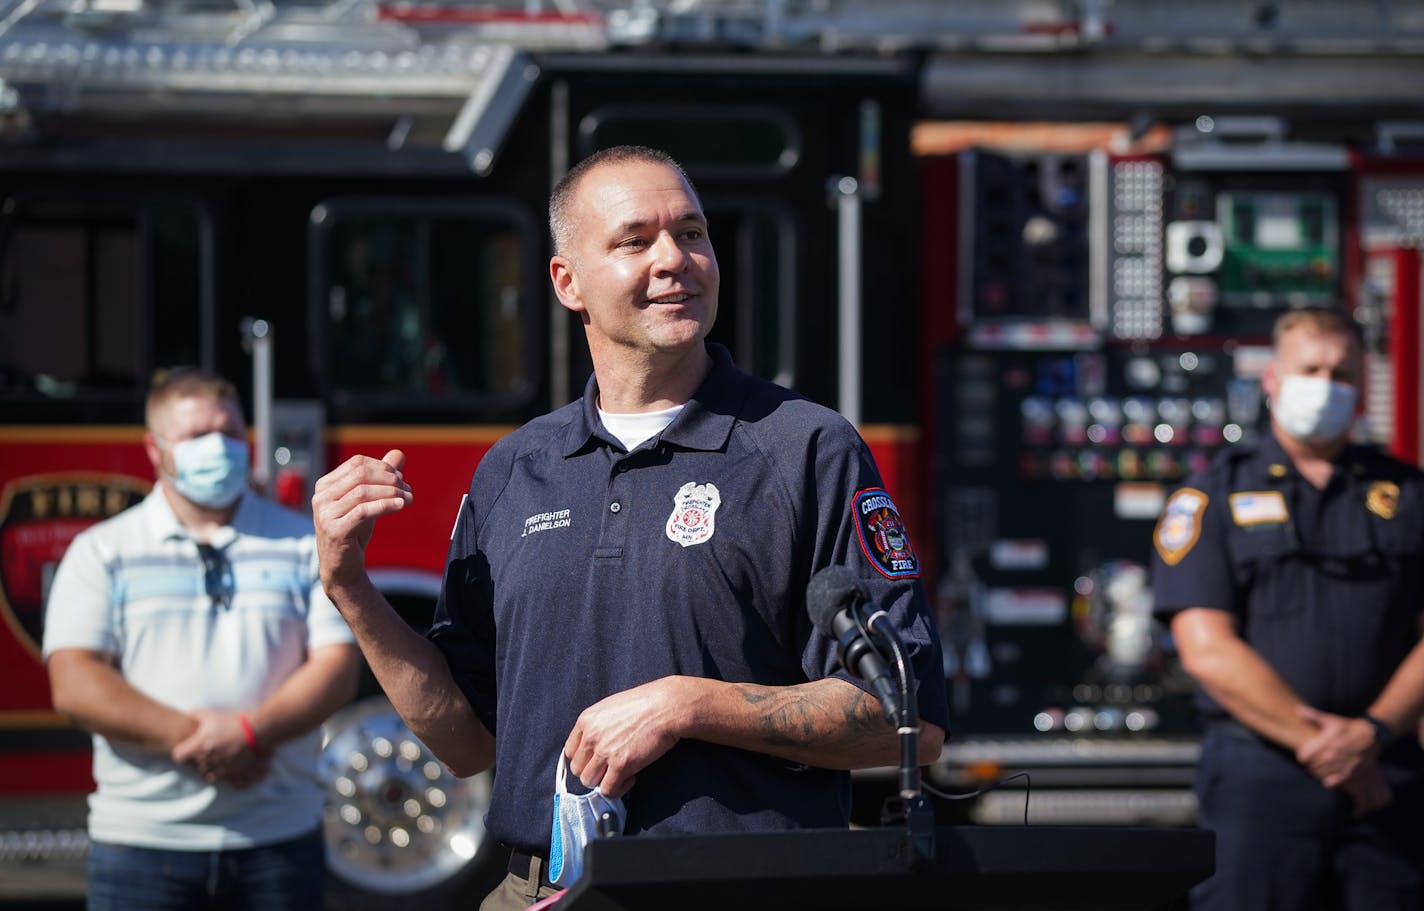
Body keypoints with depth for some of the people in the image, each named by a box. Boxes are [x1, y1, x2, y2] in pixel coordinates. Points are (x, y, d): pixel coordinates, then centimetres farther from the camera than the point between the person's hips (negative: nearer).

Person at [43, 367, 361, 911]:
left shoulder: (305, 545, 10)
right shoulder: (102, 553, 6)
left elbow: (337, 669, 1)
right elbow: (73, 684, -5)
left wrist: (251, 731, -16)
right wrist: (189, 736, -15)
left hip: (279, 840, 1)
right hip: (143, 840, -1)